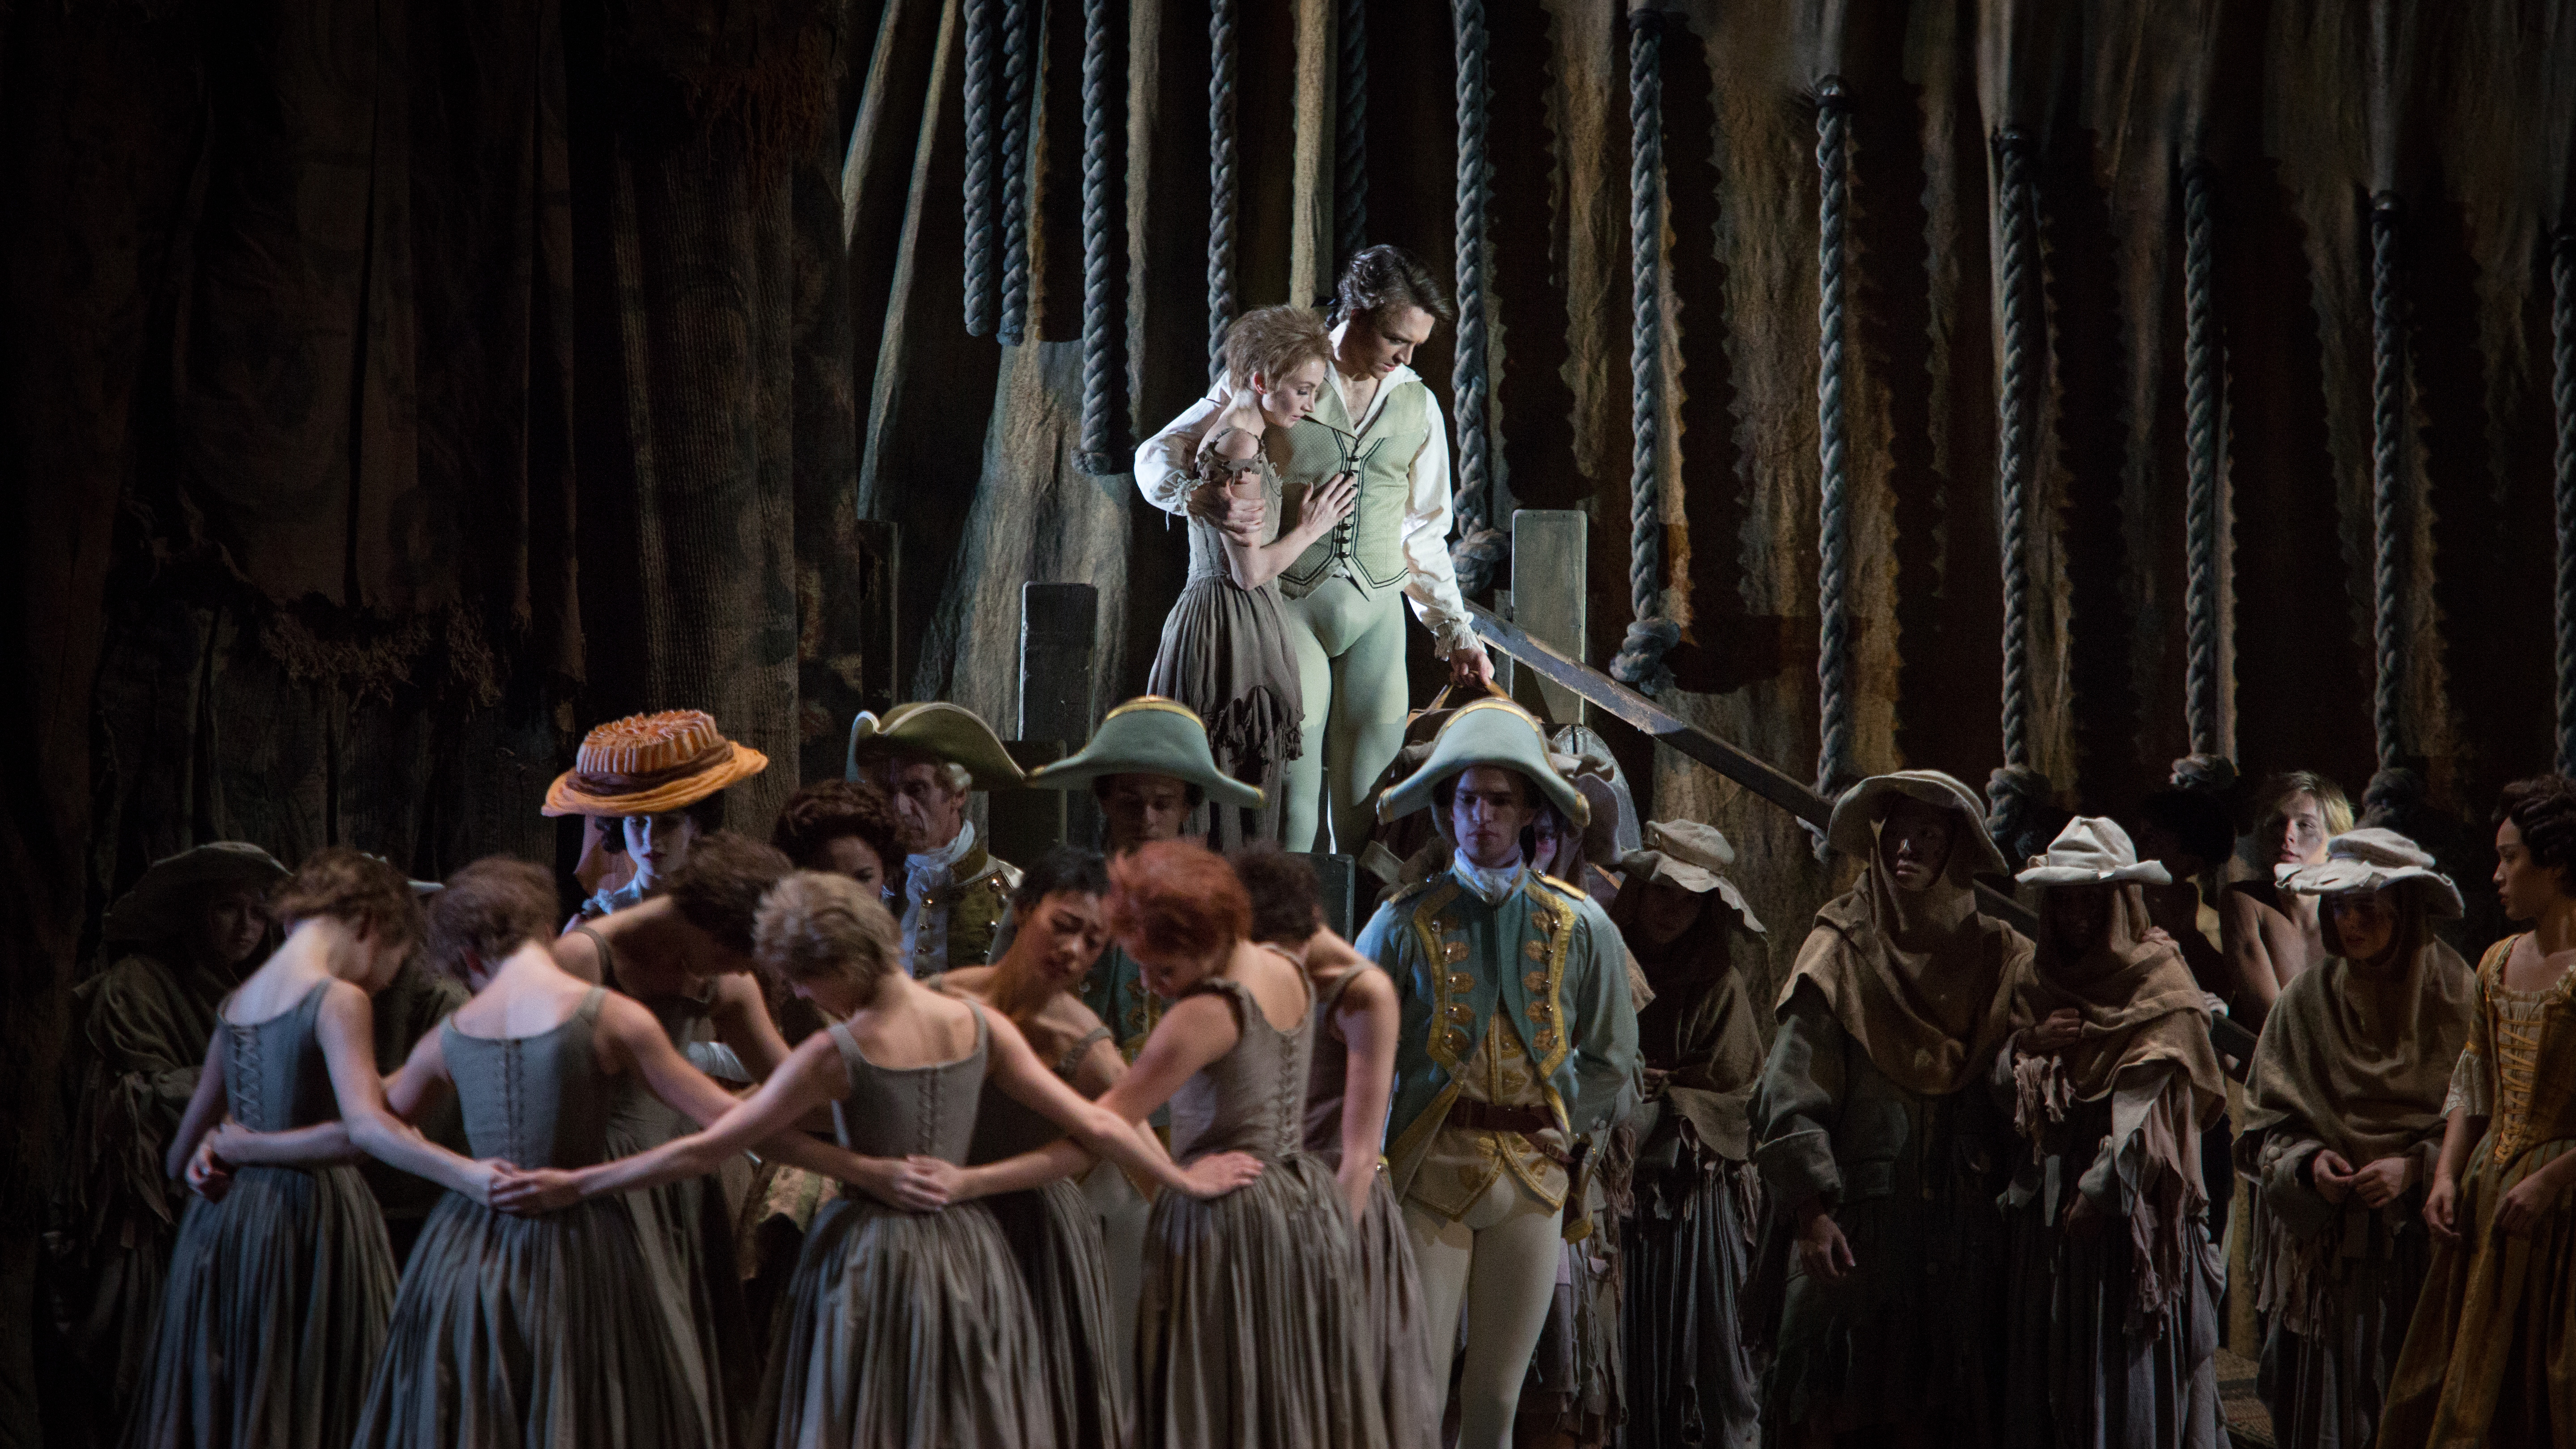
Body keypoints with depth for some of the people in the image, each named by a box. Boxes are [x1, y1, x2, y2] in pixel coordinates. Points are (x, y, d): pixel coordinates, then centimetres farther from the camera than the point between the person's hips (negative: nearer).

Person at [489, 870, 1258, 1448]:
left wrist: (576, 1185, -4)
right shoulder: (978, 1026, -3)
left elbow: (705, 1149, -11)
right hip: (967, 1258, 4)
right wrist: (1184, 1181, 15)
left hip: (870, 1258, -4)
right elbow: (1095, 1124, 1)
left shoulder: (836, 1054, -14)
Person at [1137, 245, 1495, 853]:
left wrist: (1456, 633, 13)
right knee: (1291, 810, -7)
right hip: (1288, 603, -3)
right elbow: (1157, 457, -2)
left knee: (1369, 810, 0)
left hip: (1375, 609, 4)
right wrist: (1205, 499, -23)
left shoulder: (1417, 405, 11)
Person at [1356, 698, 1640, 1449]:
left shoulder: (1580, 928, 6)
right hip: (1429, 1171, -2)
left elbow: (1611, 1062, 14)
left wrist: (1560, 1129, 3)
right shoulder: (1404, 923, 1)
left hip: (1532, 1180, 2)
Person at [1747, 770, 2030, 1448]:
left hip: (1965, 1227, 2)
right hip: (1857, 1222, -2)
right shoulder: (1840, 953, 3)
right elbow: (1791, 1097, -2)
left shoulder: (1997, 957, 9)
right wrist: (1811, 1208, -11)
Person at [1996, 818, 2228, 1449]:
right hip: (2049, 1197, 6)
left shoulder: (2158, 982, -4)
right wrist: (2034, 1043, -6)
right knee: (2049, 1359, 5)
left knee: (2131, 1355, -6)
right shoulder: (2039, 983, 15)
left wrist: (2102, 1187, -17)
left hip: (2130, 1202, -6)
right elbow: (2000, 1084, 14)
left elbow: (2146, 1097, -12)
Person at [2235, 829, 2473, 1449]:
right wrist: (2308, 1161, -13)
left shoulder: (2458, 997, -2)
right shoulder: (2306, 1001, 4)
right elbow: (2266, 1125, 7)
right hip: (2323, 1250, 2)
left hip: (2422, 1241, -2)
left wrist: (2414, 1168, -15)